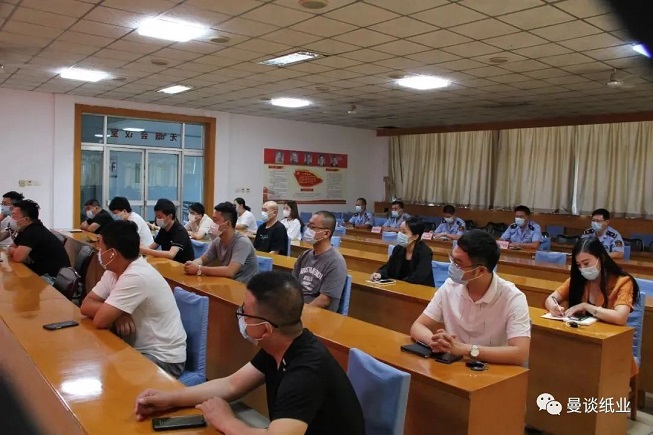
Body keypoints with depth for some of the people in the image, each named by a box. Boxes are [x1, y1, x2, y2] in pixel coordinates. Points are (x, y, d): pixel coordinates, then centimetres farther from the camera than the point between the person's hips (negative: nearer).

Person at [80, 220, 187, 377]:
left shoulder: (136, 277, -26)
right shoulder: (113, 271, 2)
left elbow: (100, 320, -24)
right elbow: (86, 305, 1)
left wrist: (113, 314, -3)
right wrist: (116, 314, -15)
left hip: (162, 358, -8)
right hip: (138, 349, 8)